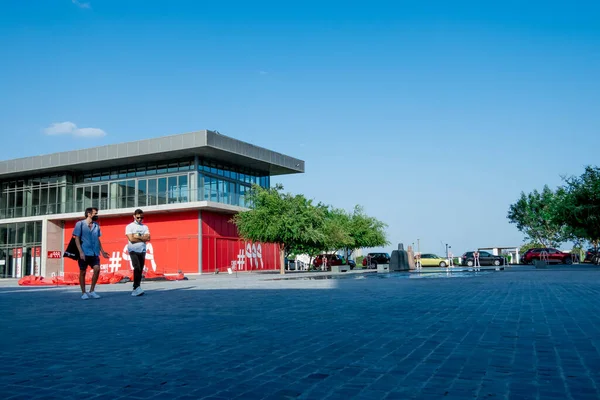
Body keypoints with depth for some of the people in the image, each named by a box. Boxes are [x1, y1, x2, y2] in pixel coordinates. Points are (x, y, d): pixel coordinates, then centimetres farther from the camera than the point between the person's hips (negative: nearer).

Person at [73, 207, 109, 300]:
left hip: (94, 253, 4)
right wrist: (80, 252, -14)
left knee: (97, 269, -11)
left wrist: (102, 251, 15)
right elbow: (77, 239, -4)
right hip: (84, 253, -4)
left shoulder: (96, 225, 13)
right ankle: (83, 293, 14)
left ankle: (92, 291, 1)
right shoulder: (80, 224, -1)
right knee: (82, 272, 4)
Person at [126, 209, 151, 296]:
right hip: (133, 250, -4)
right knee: (137, 268, -19)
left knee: (140, 270, 4)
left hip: (142, 251, 4)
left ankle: (136, 289, 10)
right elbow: (131, 239, -10)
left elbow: (148, 238, -2)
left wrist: (138, 236, -9)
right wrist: (143, 238, -4)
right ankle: (137, 287, -20)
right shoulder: (130, 226, 2)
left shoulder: (145, 227, 12)